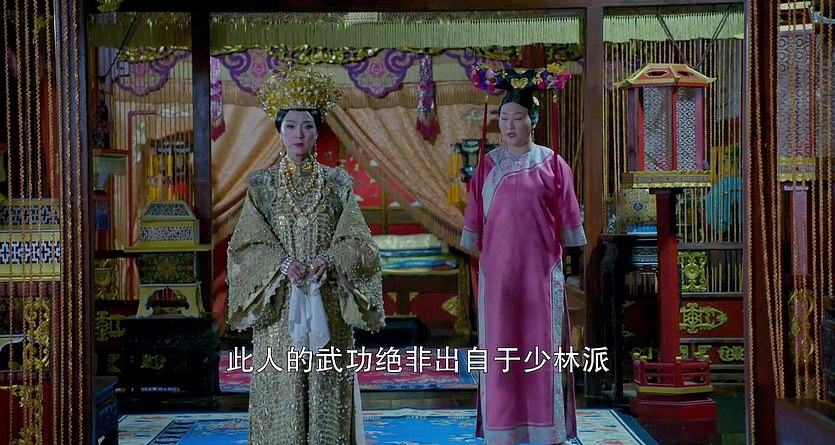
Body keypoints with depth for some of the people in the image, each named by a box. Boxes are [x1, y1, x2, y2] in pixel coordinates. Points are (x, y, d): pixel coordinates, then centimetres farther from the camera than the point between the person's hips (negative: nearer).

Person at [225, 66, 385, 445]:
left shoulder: (338, 183, 6)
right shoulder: (261, 183, 5)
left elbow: (358, 243, 0)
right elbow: (247, 246, -1)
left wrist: (330, 261, -19)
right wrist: (283, 264, -18)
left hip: (328, 307, 1)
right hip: (279, 307, 0)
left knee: (328, 395, 2)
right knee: (282, 394, -1)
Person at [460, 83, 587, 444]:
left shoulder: (552, 163, 2)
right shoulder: (489, 164, 6)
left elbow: (566, 217, 4)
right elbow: (476, 218, 7)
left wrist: (559, 256, 2)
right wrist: (481, 258, 4)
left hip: (541, 269, -1)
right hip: (498, 268, 1)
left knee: (541, 343, 3)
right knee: (499, 344, 3)